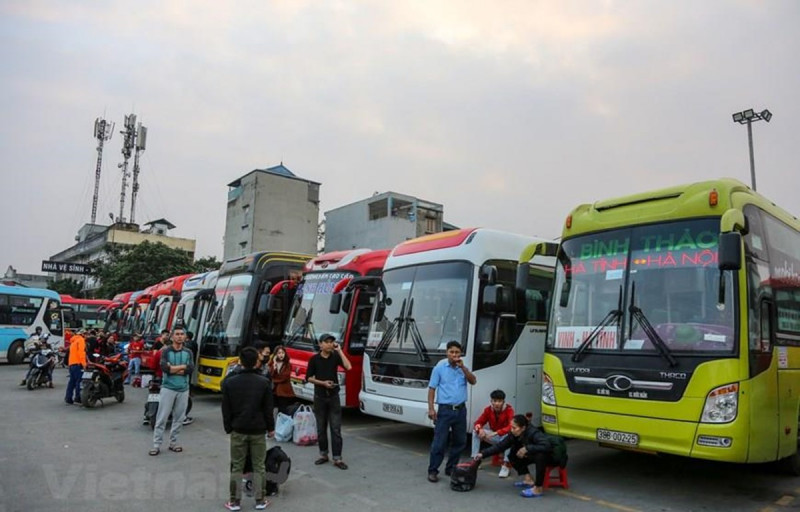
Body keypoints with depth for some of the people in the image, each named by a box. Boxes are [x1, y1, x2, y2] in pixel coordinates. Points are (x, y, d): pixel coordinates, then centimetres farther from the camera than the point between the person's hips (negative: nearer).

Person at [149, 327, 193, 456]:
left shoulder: (188, 353, 6)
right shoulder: (166, 351, -2)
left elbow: (191, 369, -10)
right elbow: (164, 368, -18)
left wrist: (173, 368, -14)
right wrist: (183, 366, -13)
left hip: (183, 389, 3)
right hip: (168, 388, -3)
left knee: (179, 418, 8)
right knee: (162, 417, -1)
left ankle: (173, 443, 20)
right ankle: (156, 445, 6)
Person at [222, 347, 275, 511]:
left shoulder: (229, 382, -6)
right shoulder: (264, 382, -8)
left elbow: (226, 409, -1)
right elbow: (268, 409, -4)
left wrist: (228, 428, 10)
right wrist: (271, 427, 8)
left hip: (238, 430, 0)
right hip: (258, 430, 0)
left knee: (237, 467, 10)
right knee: (259, 466, 9)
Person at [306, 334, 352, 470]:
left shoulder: (336, 356, -2)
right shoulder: (314, 359, -2)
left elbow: (348, 367, -18)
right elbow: (309, 378, 0)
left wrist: (339, 350, -16)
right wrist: (323, 383, -14)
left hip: (334, 397, 0)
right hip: (319, 397, 1)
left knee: (336, 429, -2)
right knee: (321, 428, 11)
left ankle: (337, 458, 2)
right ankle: (323, 454, 24)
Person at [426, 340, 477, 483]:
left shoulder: (463, 367, 8)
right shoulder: (439, 367, -5)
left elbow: (473, 381, -4)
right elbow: (432, 388, -5)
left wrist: (463, 367, -15)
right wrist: (431, 408, -12)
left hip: (461, 409, 5)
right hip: (445, 409, -4)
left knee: (459, 441, 12)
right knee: (439, 442, -4)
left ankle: (451, 468, 26)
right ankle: (432, 471, 6)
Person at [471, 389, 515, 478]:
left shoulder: (509, 410, -22)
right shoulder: (488, 410, -9)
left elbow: (511, 427, -35)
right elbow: (478, 423, -8)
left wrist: (496, 433, -46)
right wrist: (480, 429, -33)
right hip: (493, 437, 4)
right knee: (476, 432, -16)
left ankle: (506, 465, -33)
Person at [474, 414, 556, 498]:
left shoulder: (534, 433, -31)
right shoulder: (515, 435, -12)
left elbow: (546, 446, -44)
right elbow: (500, 446, -10)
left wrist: (527, 448, -40)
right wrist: (483, 454, -17)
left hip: (551, 456, -7)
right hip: (533, 455, 7)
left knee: (540, 455, -38)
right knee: (513, 454, -2)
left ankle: (538, 489, -26)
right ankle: (528, 480, 0)